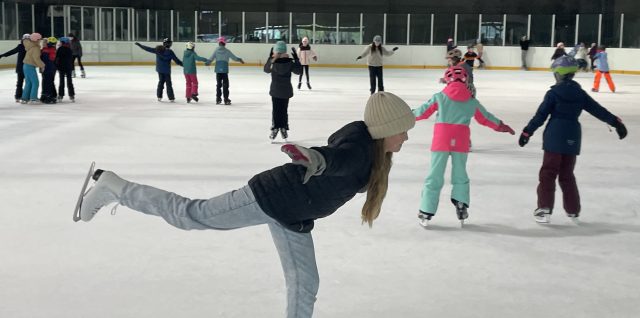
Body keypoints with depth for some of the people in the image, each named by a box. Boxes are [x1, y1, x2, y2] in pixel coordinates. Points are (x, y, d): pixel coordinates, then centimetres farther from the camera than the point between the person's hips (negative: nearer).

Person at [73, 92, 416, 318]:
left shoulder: (374, 153, 5)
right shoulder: (359, 140, -24)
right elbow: (337, 156, -47)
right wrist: (317, 158, -65)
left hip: (293, 219, 9)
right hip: (269, 198, -9)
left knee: (305, 284, 13)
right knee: (188, 214, 0)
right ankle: (114, 187, 16)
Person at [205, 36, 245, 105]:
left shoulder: (216, 50, 2)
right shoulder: (227, 51, -3)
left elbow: (211, 59, 0)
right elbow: (234, 57, 0)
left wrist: (207, 63, 19)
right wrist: (240, 60, 17)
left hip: (218, 70, 2)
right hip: (225, 70, -2)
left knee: (218, 84, 12)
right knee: (225, 84, 1)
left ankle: (218, 99, 15)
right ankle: (226, 100, -2)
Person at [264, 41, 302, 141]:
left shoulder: (273, 62, -15)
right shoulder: (289, 62, -13)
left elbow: (266, 69, 5)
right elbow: (299, 71, -1)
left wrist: (270, 58, 8)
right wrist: (296, 58, 1)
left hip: (275, 90, -1)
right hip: (286, 91, 1)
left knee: (276, 110, 8)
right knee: (284, 110, 12)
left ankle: (275, 129, 6)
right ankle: (283, 129, 15)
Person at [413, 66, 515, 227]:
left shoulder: (439, 97, 5)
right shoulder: (471, 101, 12)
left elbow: (423, 111, 9)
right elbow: (485, 118, 22)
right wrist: (501, 126, 37)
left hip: (441, 140, -1)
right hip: (461, 142, 1)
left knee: (435, 177, 3)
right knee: (460, 175, 19)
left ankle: (426, 212, 4)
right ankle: (461, 205, 9)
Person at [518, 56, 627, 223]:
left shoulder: (553, 93, -7)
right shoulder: (580, 93, 6)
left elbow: (541, 115, -7)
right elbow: (598, 110, 8)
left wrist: (527, 132, -1)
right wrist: (616, 122, 15)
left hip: (555, 138, -5)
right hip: (573, 139, 5)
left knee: (548, 173, 1)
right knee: (567, 174, 17)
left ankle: (545, 208, -5)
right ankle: (573, 209, 22)